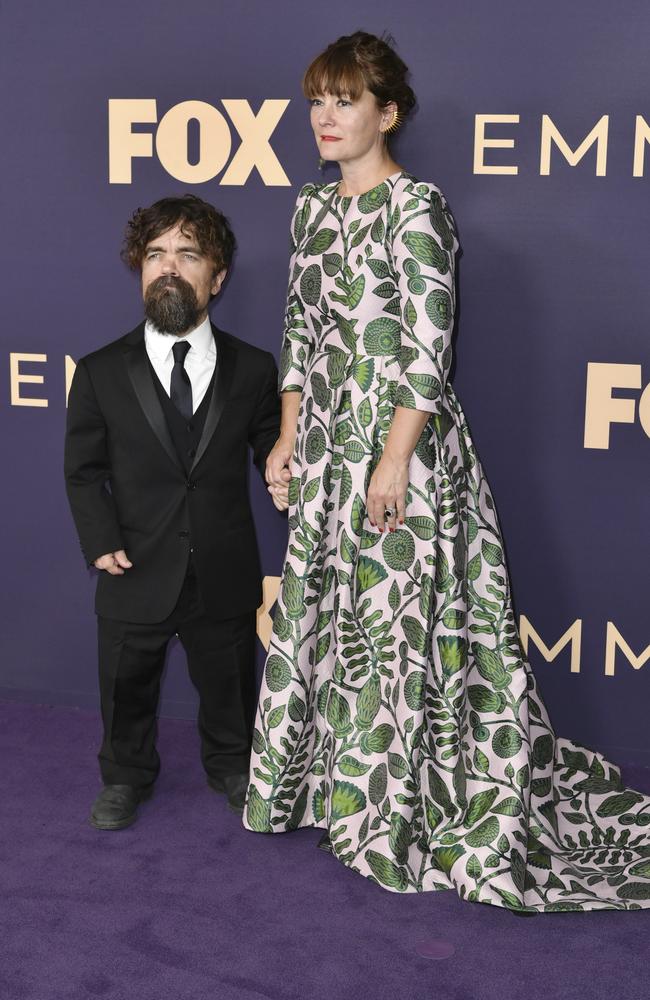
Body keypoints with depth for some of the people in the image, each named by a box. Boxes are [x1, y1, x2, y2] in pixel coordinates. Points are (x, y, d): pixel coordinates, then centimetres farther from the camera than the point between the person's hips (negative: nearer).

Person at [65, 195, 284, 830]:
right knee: (127, 687, 17)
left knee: (229, 682, 19)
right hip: (137, 575, 0)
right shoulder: (101, 373, -4)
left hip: (225, 578, 1)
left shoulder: (253, 370, -2)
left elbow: (272, 451, 3)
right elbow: (84, 470, -1)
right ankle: (126, 777, 42)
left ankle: (230, 767, 45)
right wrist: (101, 542, -12)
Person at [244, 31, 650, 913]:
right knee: (321, 609, 14)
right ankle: (325, 775, 31)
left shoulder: (416, 207, -10)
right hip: (329, 443, 8)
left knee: (400, 618, -1)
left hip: (403, 439, -7)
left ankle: (403, 807, 13)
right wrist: (289, 437, 12)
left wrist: (395, 459, -20)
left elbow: (429, 346, -16)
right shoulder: (312, 211, 12)